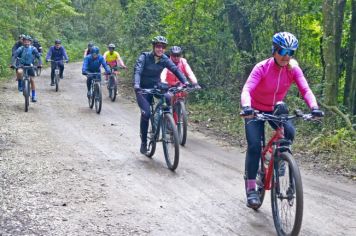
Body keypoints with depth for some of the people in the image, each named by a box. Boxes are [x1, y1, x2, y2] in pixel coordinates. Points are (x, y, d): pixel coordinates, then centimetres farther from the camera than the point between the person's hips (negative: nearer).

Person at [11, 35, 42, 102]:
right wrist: (13, 64, -29)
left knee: (32, 80, -2)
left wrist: (40, 64, -27)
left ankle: (33, 96, 10)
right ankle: (20, 86, -11)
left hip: (29, 65, 1)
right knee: (19, 72, -35)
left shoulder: (33, 49, -11)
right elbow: (15, 56, -15)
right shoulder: (20, 48, -11)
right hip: (22, 64, -1)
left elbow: (38, 56, -12)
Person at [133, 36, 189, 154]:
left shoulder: (165, 59, -6)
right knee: (146, 113, -19)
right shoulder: (144, 57, -17)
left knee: (168, 99, -26)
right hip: (143, 89, -3)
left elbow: (175, 69, -14)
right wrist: (136, 84, -49)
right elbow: (137, 70, -30)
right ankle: (143, 142, -2)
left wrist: (185, 82, -31)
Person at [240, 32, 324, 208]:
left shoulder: (293, 69, -16)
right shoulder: (262, 68, -25)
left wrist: (314, 107, -45)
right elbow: (247, 90, -36)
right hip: (256, 110, -3)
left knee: (289, 132, -26)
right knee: (254, 146, -18)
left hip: (275, 109, 3)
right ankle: (251, 189, -8)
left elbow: (305, 90, -26)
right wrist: (246, 107, -56)